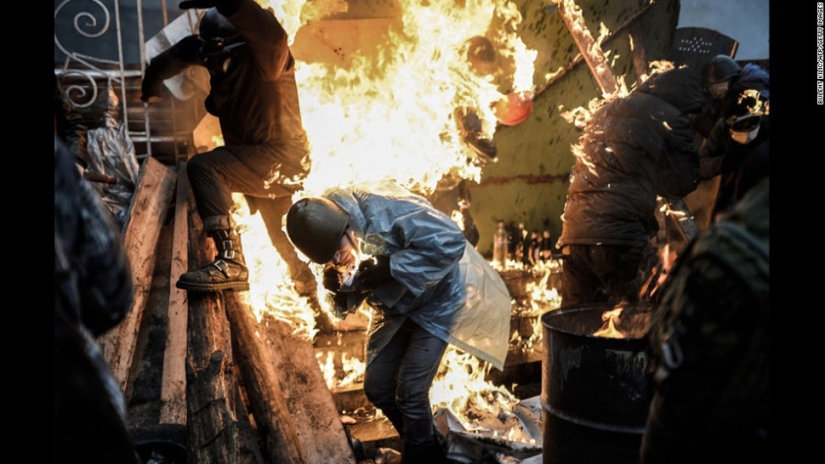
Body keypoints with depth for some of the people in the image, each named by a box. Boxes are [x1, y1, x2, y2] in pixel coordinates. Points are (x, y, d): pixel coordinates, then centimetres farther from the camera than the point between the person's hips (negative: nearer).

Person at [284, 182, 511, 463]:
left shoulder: (386, 210, -35)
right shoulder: (329, 237, -13)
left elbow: (451, 243, -37)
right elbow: (346, 305, -1)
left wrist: (390, 268, -37)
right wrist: (337, 288, -26)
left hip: (436, 302, -7)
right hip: (395, 308, 7)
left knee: (410, 392, -10)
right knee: (376, 388, 9)